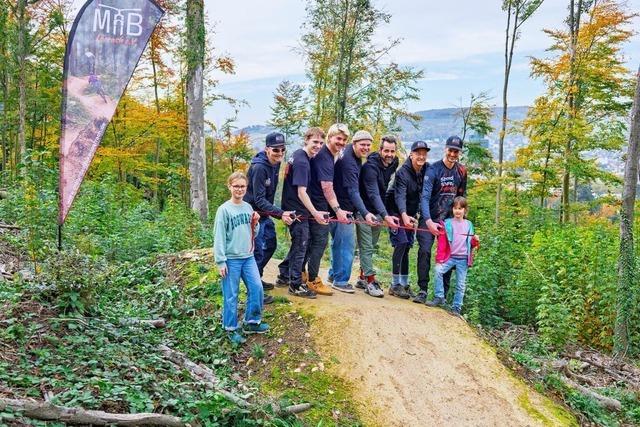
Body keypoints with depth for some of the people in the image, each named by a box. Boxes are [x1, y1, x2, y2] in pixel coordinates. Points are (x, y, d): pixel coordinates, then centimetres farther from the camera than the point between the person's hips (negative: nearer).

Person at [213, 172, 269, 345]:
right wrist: (220, 261, -14)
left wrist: (255, 224, -6)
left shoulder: (248, 207, 8)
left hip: (248, 257, 6)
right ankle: (231, 329, 15)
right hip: (231, 259, -6)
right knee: (231, 295, 3)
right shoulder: (224, 210, -10)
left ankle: (251, 322, 22)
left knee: (257, 288, 6)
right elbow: (219, 237, -11)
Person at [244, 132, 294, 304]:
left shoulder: (275, 164, 1)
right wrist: (281, 214, -35)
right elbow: (259, 199, -27)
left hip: (265, 212, 9)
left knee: (271, 244, 18)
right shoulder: (259, 168, -26)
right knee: (258, 250, -6)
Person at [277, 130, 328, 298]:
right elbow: (302, 192, -24)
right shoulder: (302, 162, -20)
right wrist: (315, 213, -27)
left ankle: (284, 275, 31)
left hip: (294, 208, 10)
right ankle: (296, 285, 7)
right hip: (297, 211, -10)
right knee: (300, 246, -2)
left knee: (298, 244, 20)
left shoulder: (298, 155, 10)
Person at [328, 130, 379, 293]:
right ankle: (341, 280, 2)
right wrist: (365, 213, -44)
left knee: (337, 242, 20)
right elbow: (353, 191, -34)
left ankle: (334, 274, 33)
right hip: (342, 208, -10)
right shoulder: (348, 162, -26)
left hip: (339, 207, 10)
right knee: (347, 244, -7)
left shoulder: (352, 154, 4)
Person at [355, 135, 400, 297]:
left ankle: (362, 278, 23)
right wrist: (385, 216, -42)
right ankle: (370, 282, 0)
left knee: (370, 246, 13)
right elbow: (373, 194, -32)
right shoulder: (370, 166, -23)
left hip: (379, 211, 7)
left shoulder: (393, 164, -1)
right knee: (366, 247, -4)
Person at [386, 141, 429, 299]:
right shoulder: (403, 172, -22)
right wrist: (404, 215, -50)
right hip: (397, 212, -6)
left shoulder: (428, 170, -4)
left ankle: (404, 283, 15)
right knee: (401, 244, -14)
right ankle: (395, 285, -9)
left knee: (407, 246, 8)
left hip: (411, 213, 6)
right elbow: (400, 196, -34)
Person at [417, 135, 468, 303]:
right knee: (425, 251, -14)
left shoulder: (461, 172, 3)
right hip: (429, 218, -4)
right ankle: (423, 290, -5)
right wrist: (428, 221, -34)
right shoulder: (433, 170, -13)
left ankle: (442, 294, 10)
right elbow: (425, 196, -22)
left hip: (449, 219, 4)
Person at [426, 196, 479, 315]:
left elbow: (471, 244, 18)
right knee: (438, 270, -23)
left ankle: (456, 307, 12)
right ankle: (439, 298, -11)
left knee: (461, 284, 2)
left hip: (463, 259, 1)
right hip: (450, 257, -1)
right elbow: (442, 243, 0)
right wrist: (439, 259, -6)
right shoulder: (447, 223, 2)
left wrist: (475, 241, -5)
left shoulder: (469, 225, 9)